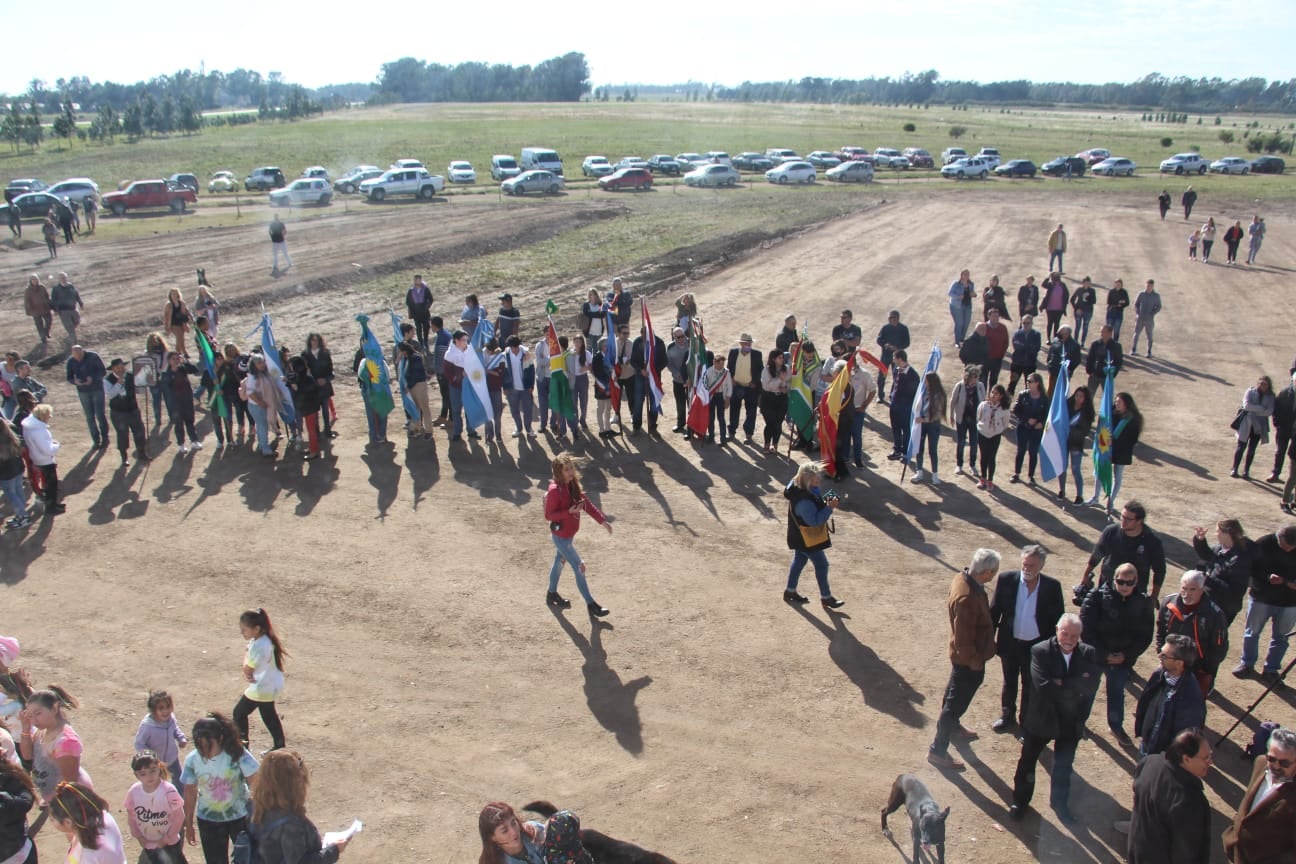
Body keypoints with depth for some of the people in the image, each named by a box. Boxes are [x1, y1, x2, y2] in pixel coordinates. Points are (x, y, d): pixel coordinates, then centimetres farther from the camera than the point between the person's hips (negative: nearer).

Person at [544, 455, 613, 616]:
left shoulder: (573, 485, -1)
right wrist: (569, 511, -31)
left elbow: (586, 503, 0)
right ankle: (591, 604, 8)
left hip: (569, 534, 8)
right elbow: (548, 515, -20)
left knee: (559, 562, 25)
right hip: (561, 537, -8)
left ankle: (552, 594, 45)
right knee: (579, 567, -3)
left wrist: (602, 520, -7)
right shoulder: (555, 490, -26)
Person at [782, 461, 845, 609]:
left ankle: (790, 592, 37)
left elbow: (814, 505, 11)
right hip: (807, 539, -10)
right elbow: (815, 520, -31)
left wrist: (825, 502, -4)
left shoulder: (798, 488, -5)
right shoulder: (803, 500, -35)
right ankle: (826, 597, 19)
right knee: (821, 564, 4)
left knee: (799, 560, 23)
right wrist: (829, 508, -30)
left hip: (801, 537, 10)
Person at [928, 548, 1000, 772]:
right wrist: (975, 661, -16)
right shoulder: (967, 598, -38)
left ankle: (953, 726, 56)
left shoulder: (963, 578, -8)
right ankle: (937, 751, 19)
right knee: (956, 702, 5)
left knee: (955, 693, 31)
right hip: (968, 659, -10)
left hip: (962, 655, 10)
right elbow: (963, 638, -31)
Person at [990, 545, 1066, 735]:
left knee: (1030, 685, 16)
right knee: (1009, 682, 22)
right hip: (1009, 642, 1)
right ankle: (1007, 717, 43)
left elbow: (1058, 619, -5)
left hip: (1036, 646, -1)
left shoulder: (1052, 586, -15)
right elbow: (994, 611, -5)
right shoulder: (1006, 579, -15)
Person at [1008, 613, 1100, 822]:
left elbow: (1091, 685, -21)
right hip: (1041, 718, -2)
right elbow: (1043, 686, -29)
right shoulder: (1041, 651, -20)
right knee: (1027, 762, 16)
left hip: (1071, 722, 2)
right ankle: (1020, 801, 38)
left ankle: (1060, 803, 43)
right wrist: (1075, 685, -23)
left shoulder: (1088, 654, -9)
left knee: (1064, 767, 19)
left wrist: (1061, 683, -27)